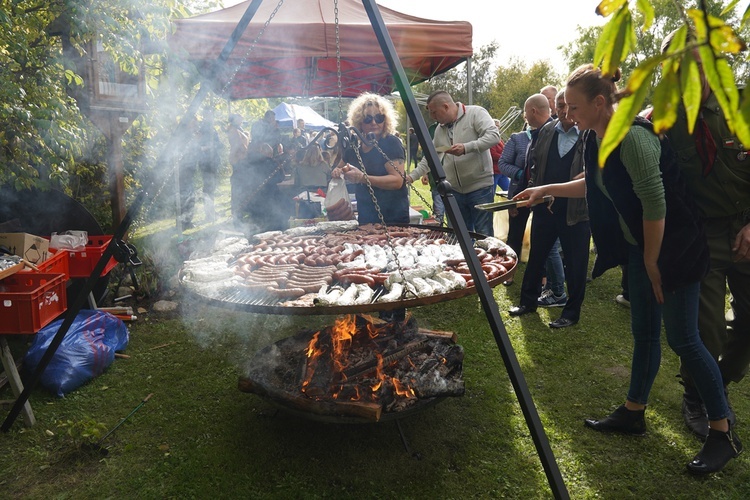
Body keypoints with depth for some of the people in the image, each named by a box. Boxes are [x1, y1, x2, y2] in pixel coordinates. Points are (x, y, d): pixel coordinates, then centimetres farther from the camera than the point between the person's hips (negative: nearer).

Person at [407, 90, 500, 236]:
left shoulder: (476, 113, -6)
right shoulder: (440, 129, 13)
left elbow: (494, 136, -18)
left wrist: (466, 147, -26)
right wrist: (412, 176, 10)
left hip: (480, 187, -6)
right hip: (454, 190, 7)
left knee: (484, 236, 0)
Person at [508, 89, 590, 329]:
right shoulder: (546, 131, 6)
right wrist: (538, 192, 8)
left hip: (575, 210, -5)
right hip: (545, 207, 5)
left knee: (575, 263, 7)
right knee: (536, 256, 15)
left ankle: (571, 312, 23)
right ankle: (528, 301, 33)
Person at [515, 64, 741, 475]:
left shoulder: (632, 136, -23)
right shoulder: (593, 139, 5)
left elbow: (655, 202, -24)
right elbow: (594, 186, 22)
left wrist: (653, 262, -17)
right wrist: (546, 189, 17)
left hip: (673, 245, -9)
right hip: (640, 244, 9)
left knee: (682, 338, -2)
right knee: (643, 331, 15)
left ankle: (723, 433, 15)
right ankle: (633, 413, 28)